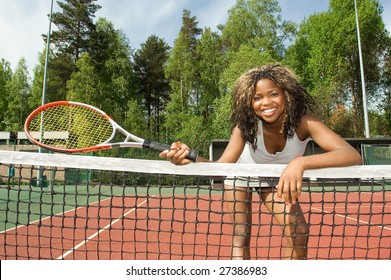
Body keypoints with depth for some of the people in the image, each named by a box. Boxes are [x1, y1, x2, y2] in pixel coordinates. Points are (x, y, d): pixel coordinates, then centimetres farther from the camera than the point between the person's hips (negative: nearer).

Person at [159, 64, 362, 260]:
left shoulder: (303, 120, -34)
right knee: (240, 237, -5)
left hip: (277, 178, 2)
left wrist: (301, 163, -62)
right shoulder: (246, 124, -32)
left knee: (299, 233, -11)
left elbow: (352, 155, -45)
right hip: (242, 174, -1)